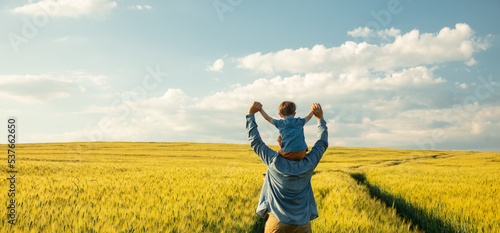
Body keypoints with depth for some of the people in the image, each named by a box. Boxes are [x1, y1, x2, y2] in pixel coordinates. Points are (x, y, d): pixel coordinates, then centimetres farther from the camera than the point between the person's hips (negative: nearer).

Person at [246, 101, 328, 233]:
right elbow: (322, 143, 10)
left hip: (277, 222, -2)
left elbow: (255, 141, -2)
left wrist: (251, 114, 5)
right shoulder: (307, 166, -6)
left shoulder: (275, 163, -12)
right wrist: (320, 118, 18)